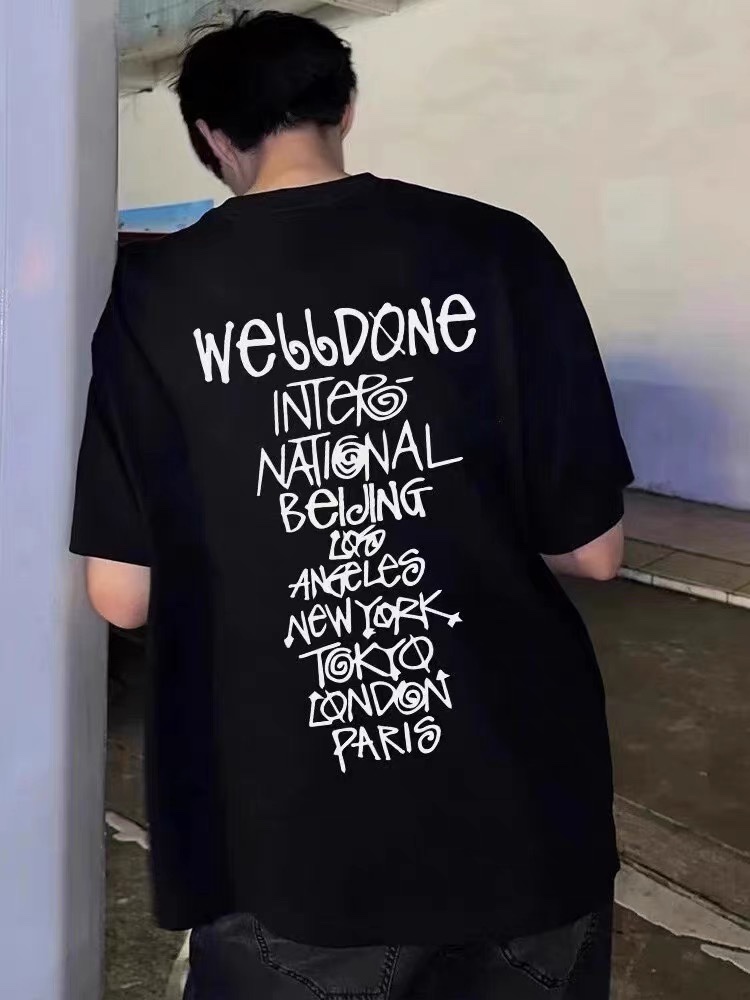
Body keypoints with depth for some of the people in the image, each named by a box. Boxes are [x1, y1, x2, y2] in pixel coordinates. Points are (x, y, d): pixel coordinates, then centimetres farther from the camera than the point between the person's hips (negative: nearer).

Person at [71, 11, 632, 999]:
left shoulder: (153, 295, -7)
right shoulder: (499, 251, -8)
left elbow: (122, 595, -5)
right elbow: (591, 550, -5)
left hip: (290, 844, -1)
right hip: (521, 814, 2)